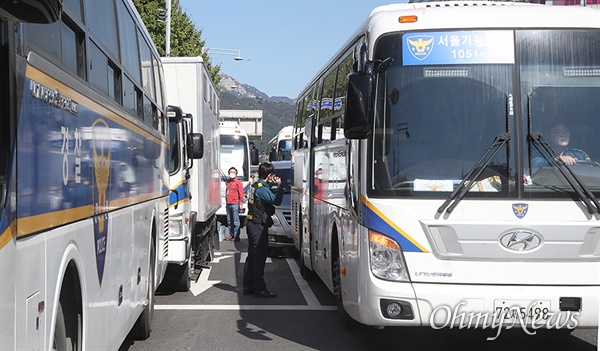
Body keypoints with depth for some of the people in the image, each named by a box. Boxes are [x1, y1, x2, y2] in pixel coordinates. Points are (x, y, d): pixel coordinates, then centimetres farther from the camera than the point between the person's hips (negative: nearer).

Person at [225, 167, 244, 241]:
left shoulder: (238, 182, -2)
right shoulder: (227, 182, 17)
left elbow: (241, 193, -5)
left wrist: (241, 203, -11)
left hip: (235, 204, -7)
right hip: (228, 204, 7)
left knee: (236, 221, -6)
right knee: (229, 221, 11)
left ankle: (236, 236, -4)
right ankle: (231, 235, 18)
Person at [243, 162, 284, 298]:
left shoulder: (254, 186, 12)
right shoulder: (262, 188, -18)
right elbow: (276, 201, -28)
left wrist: (272, 185, 11)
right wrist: (279, 186, -17)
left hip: (252, 224, 10)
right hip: (259, 226, -10)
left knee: (252, 256, 14)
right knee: (259, 257, -6)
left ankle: (248, 286, 20)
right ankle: (260, 289, -3)